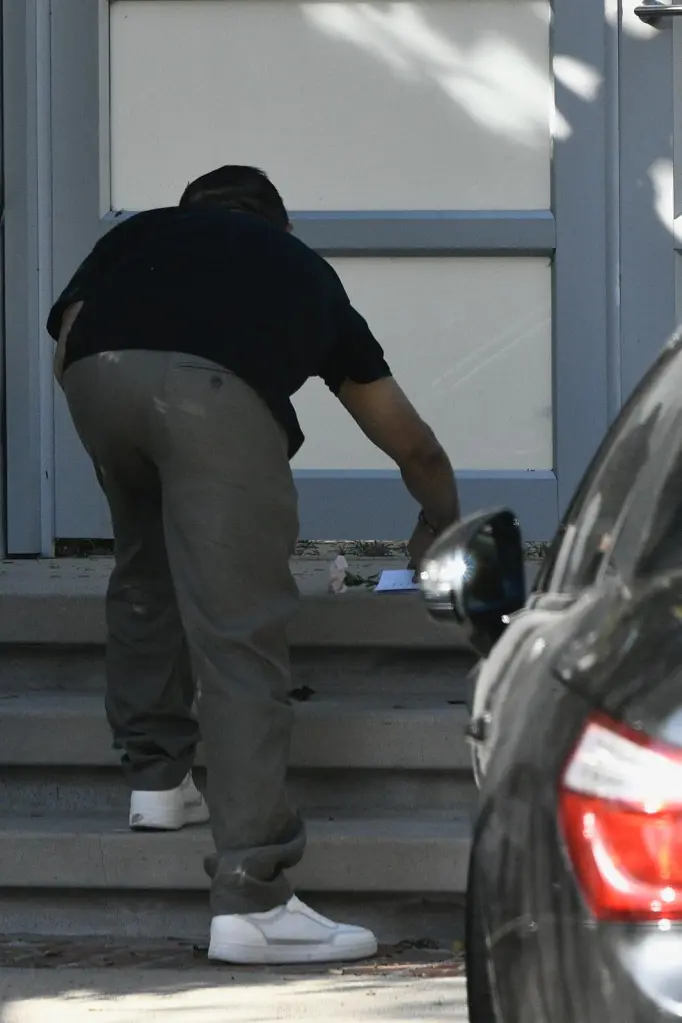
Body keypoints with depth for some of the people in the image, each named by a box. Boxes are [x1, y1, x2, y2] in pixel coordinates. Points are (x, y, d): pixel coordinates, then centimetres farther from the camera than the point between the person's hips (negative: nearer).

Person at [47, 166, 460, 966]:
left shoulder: (140, 233, 41)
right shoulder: (305, 271, 41)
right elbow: (415, 450, 51)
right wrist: (441, 526, 72)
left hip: (99, 372, 2)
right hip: (219, 389, -2)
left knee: (146, 570, 31)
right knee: (239, 640, -3)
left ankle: (155, 779, 36)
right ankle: (249, 899, -10)